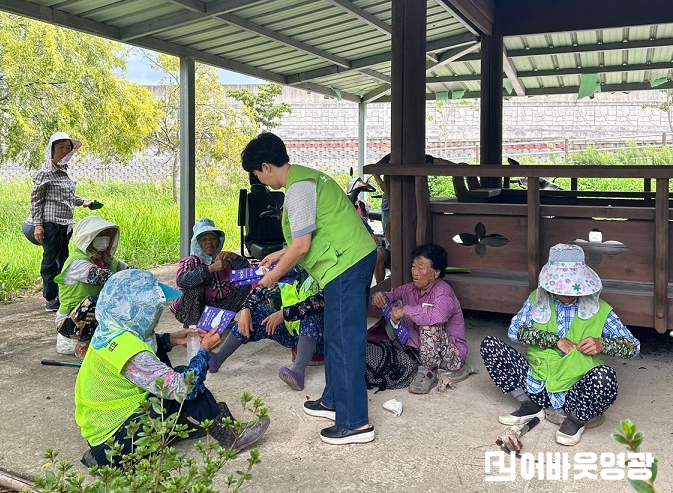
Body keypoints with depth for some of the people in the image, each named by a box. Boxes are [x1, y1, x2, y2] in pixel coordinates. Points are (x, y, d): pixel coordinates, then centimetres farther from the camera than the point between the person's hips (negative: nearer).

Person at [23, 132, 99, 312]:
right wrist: (37, 224, -14)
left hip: (66, 224, 8)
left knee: (62, 259, 13)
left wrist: (84, 202, 15)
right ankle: (50, 300, 7)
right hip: (50, 224, -8)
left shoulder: (66, 171, 12)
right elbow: (36, 200, -9)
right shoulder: (45, 173, -10)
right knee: (51, 260, -1)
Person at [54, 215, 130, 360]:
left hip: (97, 320, 7)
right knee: (92, 302, -35)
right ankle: (83, 347, -16)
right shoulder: (77, 262, -19)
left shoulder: (107, 260, 5)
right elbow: (103, 277, -33)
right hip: (69, 322, -7)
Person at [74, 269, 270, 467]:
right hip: (112, 444, -9)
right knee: (184, 382, -14)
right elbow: (181, 388, -25)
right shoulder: (130, 354, -30)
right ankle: (227, 434, 0)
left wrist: (171, 339, 4)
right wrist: (204, 351, -12)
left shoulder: (111, 331, -4)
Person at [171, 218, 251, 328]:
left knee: (244, 284, -7)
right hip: (192, 310, -4)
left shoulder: (225, 260, 7)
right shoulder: (190, 261, -7)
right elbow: (181, 280, -29)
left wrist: (233, 256, -23)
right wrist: (211, 268, -34)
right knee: (195, 286, -31)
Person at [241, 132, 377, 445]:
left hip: (346, 265, -11)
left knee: (344, 340, -7)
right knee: (336, 335, 19)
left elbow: (301, 246, -17)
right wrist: (280, 255, 27)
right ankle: (334, 401, 32)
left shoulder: (297, 188, -15)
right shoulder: (305, 176, 18)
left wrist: (274, 275, -3)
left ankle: (355, 423, -1)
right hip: (355, 258, 11)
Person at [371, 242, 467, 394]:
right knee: (396, 305, -2)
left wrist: (406, 311, -36)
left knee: (428, 323, -34)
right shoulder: (411, 289, 1)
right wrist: (379, 297, -14)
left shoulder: (442, 290, -21)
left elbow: (439, 314, -43)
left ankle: (428, 372, -17)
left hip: (453, 355, -7)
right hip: (421, 350, 7)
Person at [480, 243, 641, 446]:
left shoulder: (599, 310, -2)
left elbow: (633, 346, -1)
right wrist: (554, 339, -20)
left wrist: (602, 344, -20)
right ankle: (532, 406, 1)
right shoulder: (537, 300, 2)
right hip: (538, 383, 2)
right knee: (489, 345, -13)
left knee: (604, 375, -36)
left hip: (576, 393, -2)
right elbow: (514, 331, -10)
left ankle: (576, 419, -4)